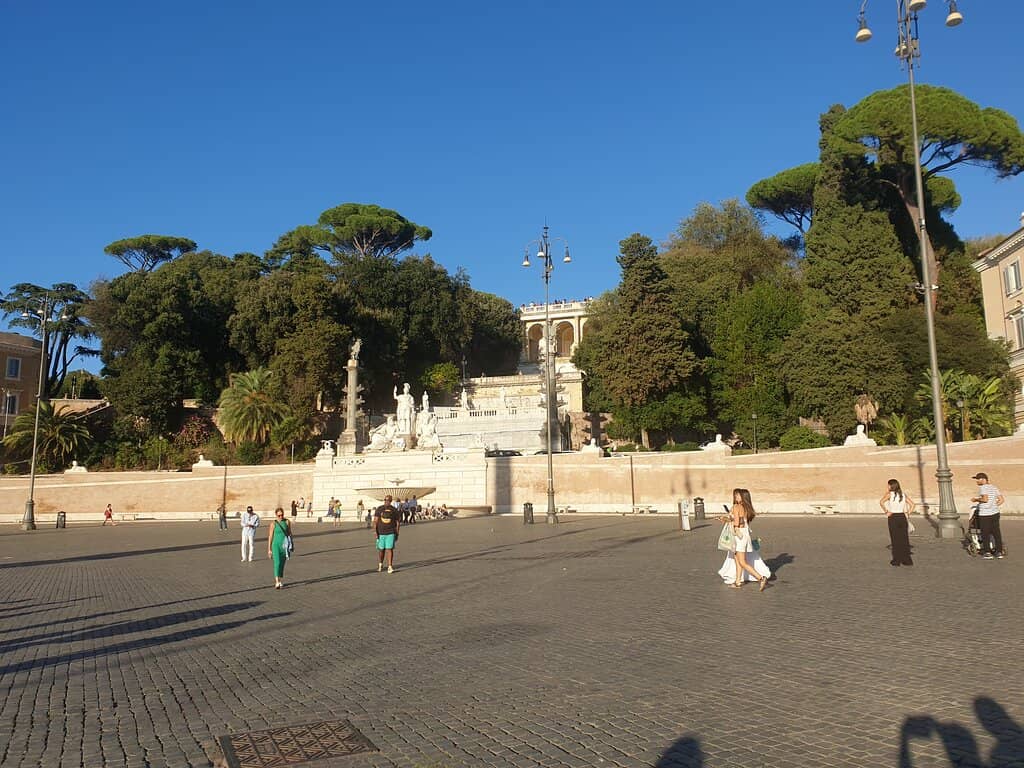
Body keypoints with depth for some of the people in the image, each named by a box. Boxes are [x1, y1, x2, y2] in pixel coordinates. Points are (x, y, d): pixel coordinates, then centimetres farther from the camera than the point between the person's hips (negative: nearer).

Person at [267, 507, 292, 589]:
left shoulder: (287, 522, 1)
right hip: (276, 545, -3)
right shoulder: (274, 524, -5)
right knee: (277, 563, -17)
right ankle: (277, 582, -24)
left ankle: (280, 580, 26)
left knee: (282, 564, 11)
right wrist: (269, 549, 0)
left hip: (284, 546, 3)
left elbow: (290, 534, 9)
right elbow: (270, 537, 0)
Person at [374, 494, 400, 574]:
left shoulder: (394, 510, 2)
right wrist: (375, 531, -10)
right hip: (381, 533, 1)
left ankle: (390, 567, -8)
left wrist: (397, 534, 7)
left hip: (390, 533, -1)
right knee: (381, 549, 10)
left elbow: (397, 523, 8)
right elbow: (375, 520, 0)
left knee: (389, 549, -10)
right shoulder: (379, 509, 3)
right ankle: (380, 565, 32)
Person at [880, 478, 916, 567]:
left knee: (895, 540, 3)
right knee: (904, 539, 10)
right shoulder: (903, 494, 7)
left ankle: (896, 560, 7)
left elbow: (881, 502, -22)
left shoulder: (889, 494, -7)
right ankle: (907, 560, 13)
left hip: (893, 518, -4)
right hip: (902, 517, 4)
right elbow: (913, 504, 5)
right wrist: (908, 513, 7)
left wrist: (886, 511, -12)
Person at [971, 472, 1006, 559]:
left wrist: (976, 499, -8)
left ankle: (987, 552, 5)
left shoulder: (983, 487, -12)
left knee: (985, 534, 3)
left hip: (984, 514, -7)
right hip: (995, 513, 7)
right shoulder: (994, 487, 11)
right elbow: (1002, 500, 10)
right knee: (996, 532, 12)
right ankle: (999, 552, 16)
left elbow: (985, 499, -23)